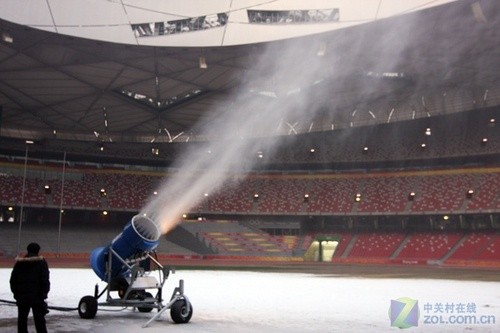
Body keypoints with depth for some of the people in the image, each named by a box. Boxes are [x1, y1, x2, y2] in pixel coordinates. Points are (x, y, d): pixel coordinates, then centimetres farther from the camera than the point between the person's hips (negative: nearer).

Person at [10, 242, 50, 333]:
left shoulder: (19, 263, 7)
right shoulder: (41, 262, -4)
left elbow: (13, 280, 9)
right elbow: (45, 280, -8)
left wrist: (16, 293, 15)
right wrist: (44, 293, -2)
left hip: (22, 296, 3)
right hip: (37, 296, -3)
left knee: (22, 318, 11)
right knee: (39, 318, 2)